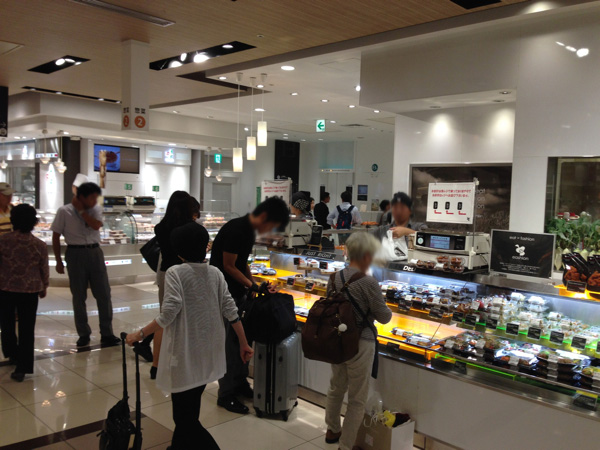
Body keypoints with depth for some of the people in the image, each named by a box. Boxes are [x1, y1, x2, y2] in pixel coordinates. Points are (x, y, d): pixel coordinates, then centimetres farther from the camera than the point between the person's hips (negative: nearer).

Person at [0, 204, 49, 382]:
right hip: (30, 290, 0)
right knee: (27, 329, 6)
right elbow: (44, 269, 1)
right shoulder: (40, 245, -8)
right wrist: (44, 287, 17)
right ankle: (22, 368, 7)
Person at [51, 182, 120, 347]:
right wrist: (58, 261, 2)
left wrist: (81, 210, -12)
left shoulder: (96, 209, 4)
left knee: (104, 294, 2)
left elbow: (96, 225, -15)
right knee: (79, 296, 5)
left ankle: (107, 334, 11)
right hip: (75, 254, -2)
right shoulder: (64, 211, -3)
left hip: (95, 253, 2)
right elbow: (56, 237, 2)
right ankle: (83, 334, 18)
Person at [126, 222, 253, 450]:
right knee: (189, 410, 22)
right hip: (208, 353, 6)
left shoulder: (175, 273, -11)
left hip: (185, 355, -6)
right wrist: (243, 344, 8)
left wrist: (140, 334, -9)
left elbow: (169, 314, -19)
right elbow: (231, 311, 1)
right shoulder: (215, 273, 3)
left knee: (184, 418, 2)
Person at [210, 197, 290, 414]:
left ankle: (240, 384, 30)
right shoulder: (235, 230, -23)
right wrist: (251, 285, -11)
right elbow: (229, 266, -19)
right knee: (229, 343, -2)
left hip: (237, 292, 9)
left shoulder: (249, 231, 7)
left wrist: (253, 285, 9)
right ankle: (226, 395, 11)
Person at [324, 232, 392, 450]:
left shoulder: (335, 278, -1)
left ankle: (332, 430, 47)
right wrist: (383, 308, 8)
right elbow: (384, 317, -11)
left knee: (336, 388, 27)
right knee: (357, 399, 10)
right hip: (359, 344, -7)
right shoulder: (368, 283, -21)